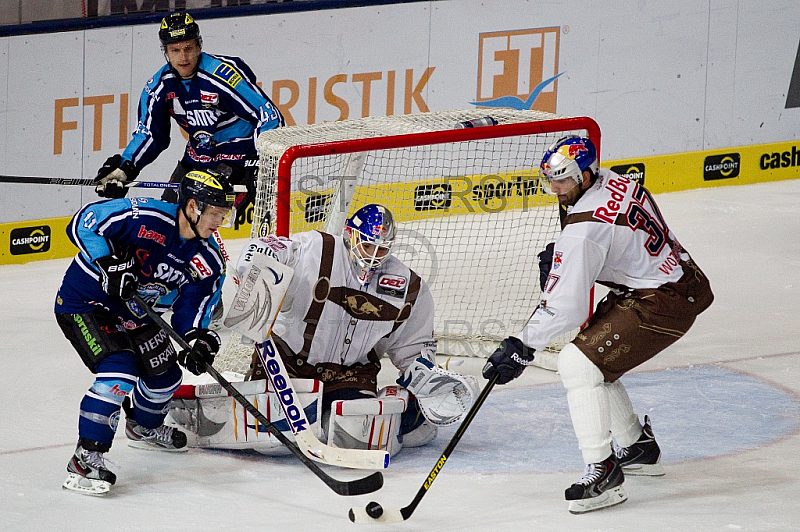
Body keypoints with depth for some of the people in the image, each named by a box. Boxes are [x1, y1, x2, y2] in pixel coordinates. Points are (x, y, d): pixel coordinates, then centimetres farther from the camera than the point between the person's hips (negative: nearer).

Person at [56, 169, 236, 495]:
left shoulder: (209, 262, -7)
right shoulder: (144, 217, -28)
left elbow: (192, 307, -7)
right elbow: (83, 223, -25)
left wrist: (195, 339, -28)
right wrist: (110, 263, -35)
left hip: (135, 314, 8)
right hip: (84, 304, -8)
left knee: (166, 374, 16)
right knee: (120, 370, -26)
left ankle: (144, 428, 51)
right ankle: (85, 459, -23)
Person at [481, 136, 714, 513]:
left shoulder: (584, 228, -23)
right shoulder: (616, 184, 4)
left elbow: (565, 306, -23)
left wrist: (522, 347, -17)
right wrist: (559, 258, 11)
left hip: (661, 303, -10)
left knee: (578, 362, -15)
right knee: (594, 359, 20)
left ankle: (603, 472, -16)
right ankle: (638, 447, 35)